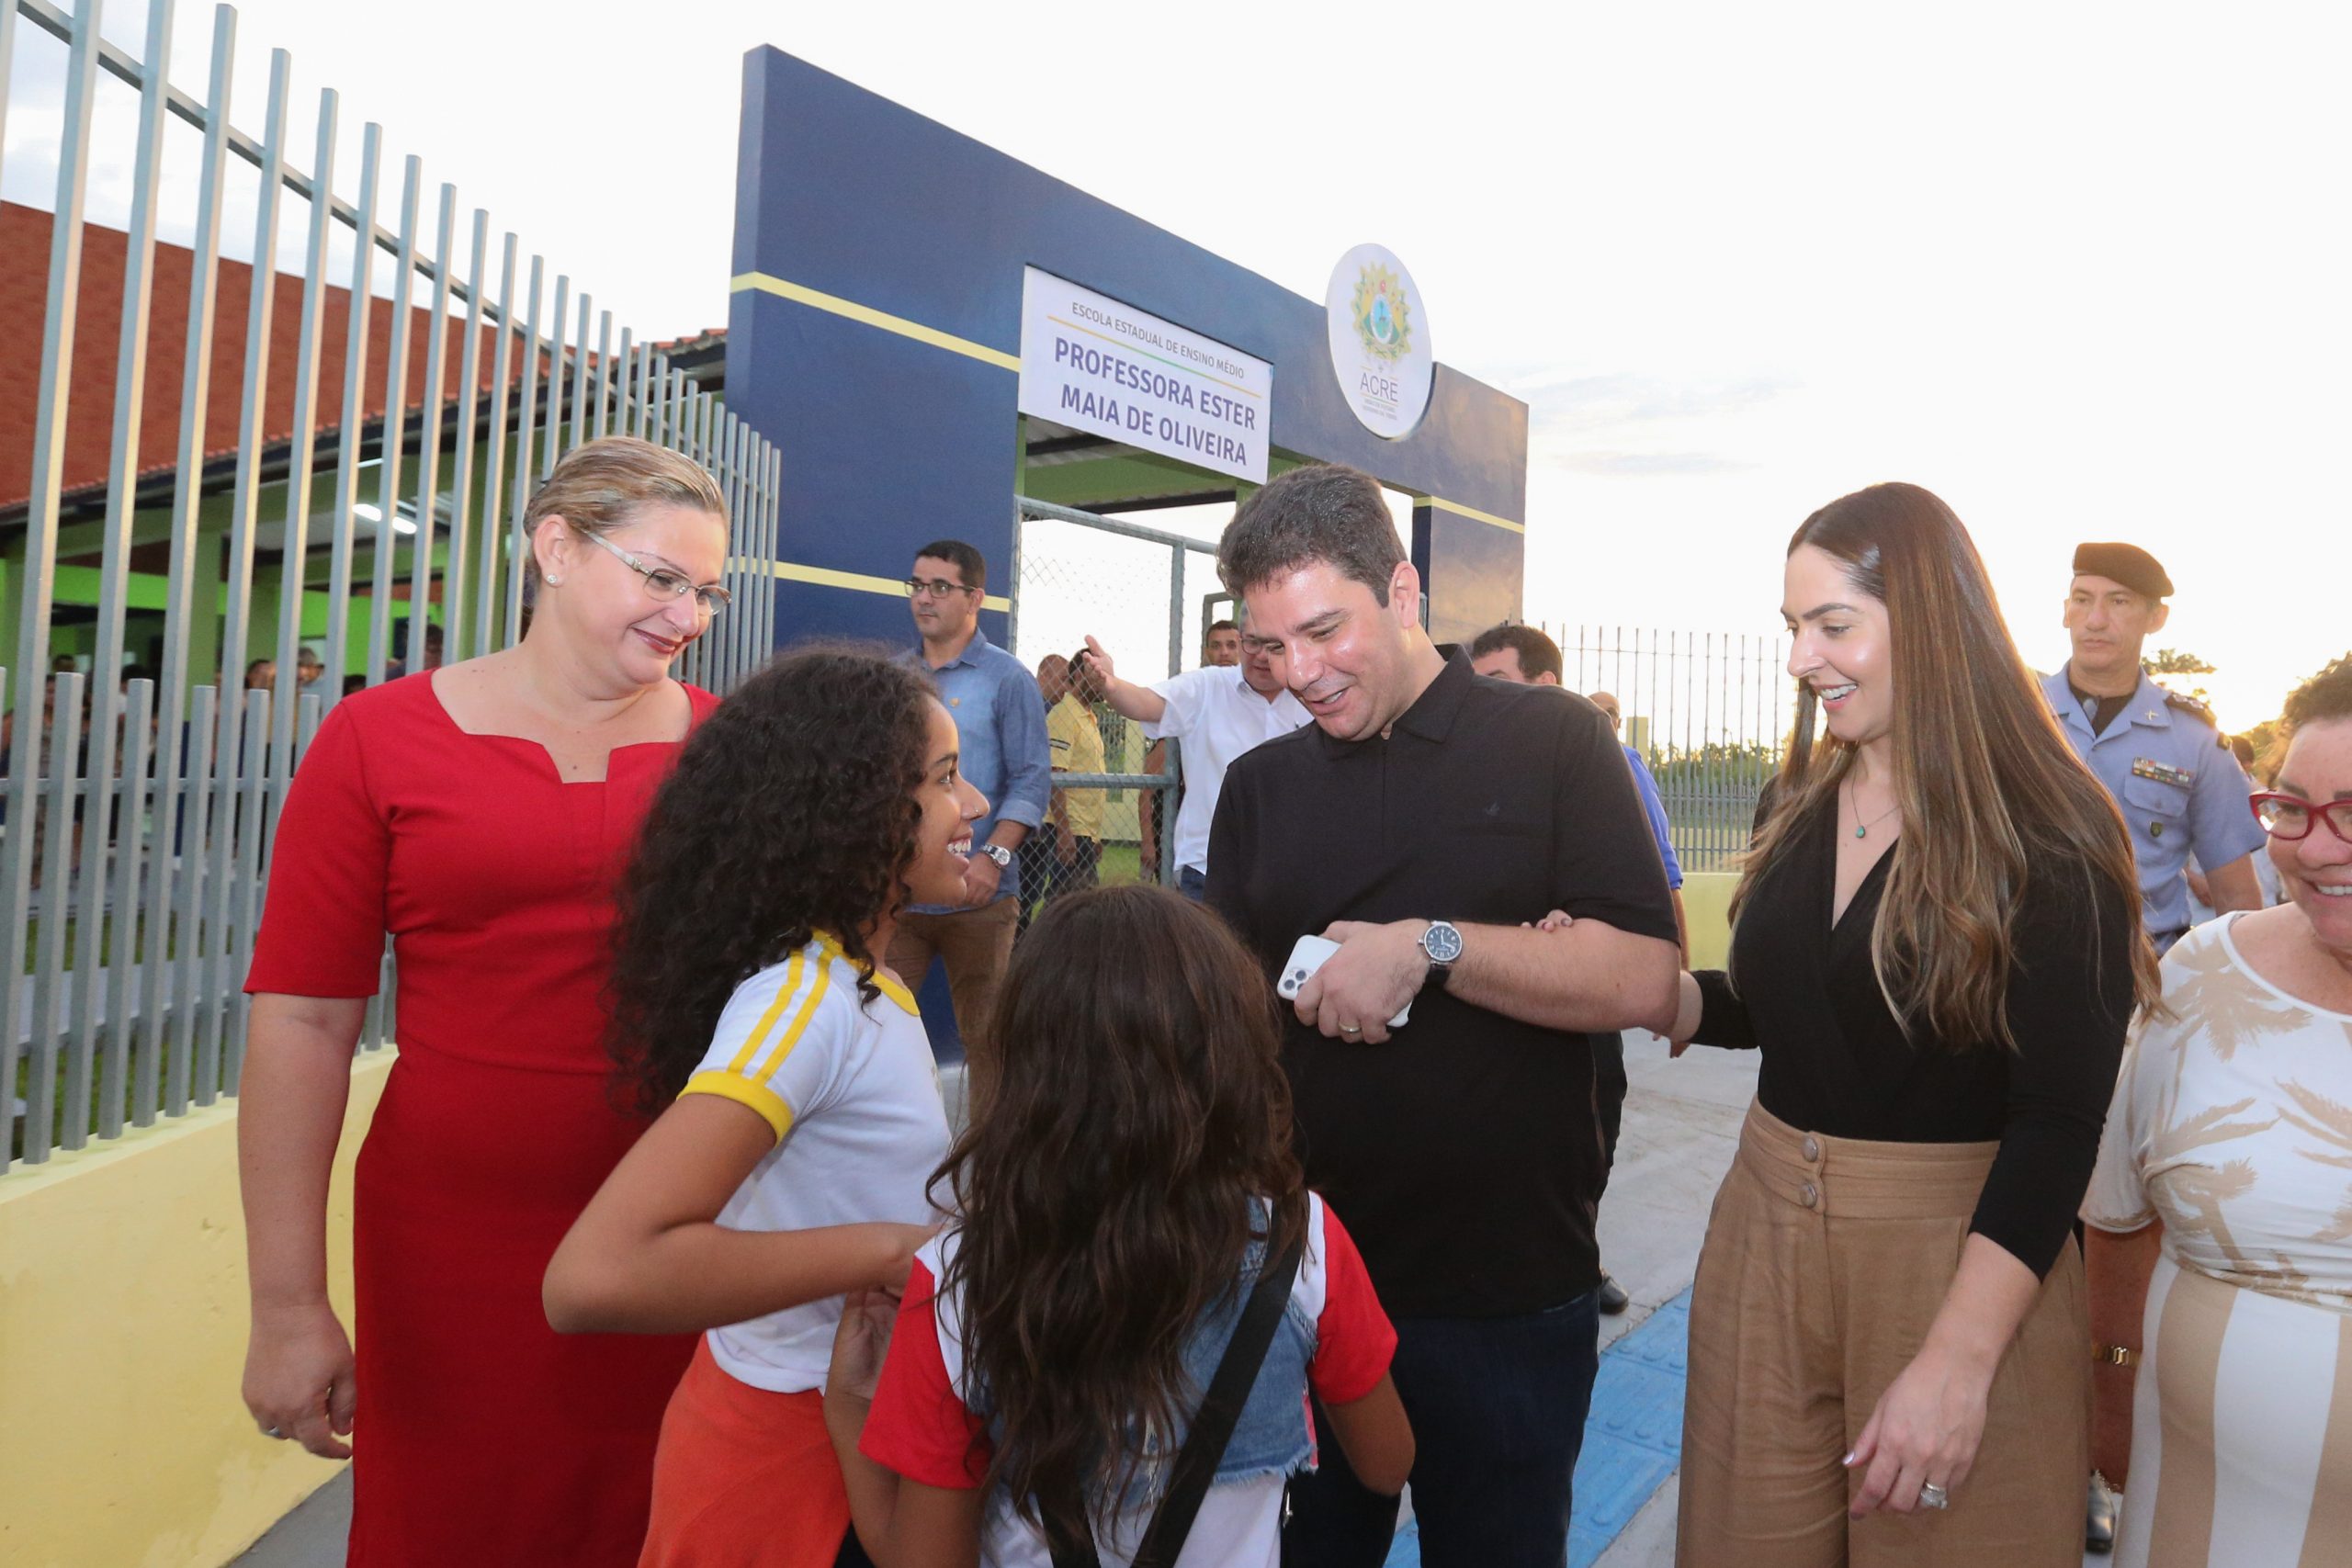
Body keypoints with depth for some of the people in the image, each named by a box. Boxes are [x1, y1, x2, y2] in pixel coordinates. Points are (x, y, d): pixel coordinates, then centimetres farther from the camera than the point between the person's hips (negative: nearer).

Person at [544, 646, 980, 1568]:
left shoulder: (851, 982, -1)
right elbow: (594, 1278, -36)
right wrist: (881, 1252, -30)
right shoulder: (803, 998, -27)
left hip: (847, 1417, 8)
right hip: (791, 1450, -8)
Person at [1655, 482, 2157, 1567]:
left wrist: (1958, 1362, -21)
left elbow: (2059, 1125, -16)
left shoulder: (2048, 838, -13)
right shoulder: (1800, 810, 5)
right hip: (1764, 1228, 5)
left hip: (1958, 1258, -5)